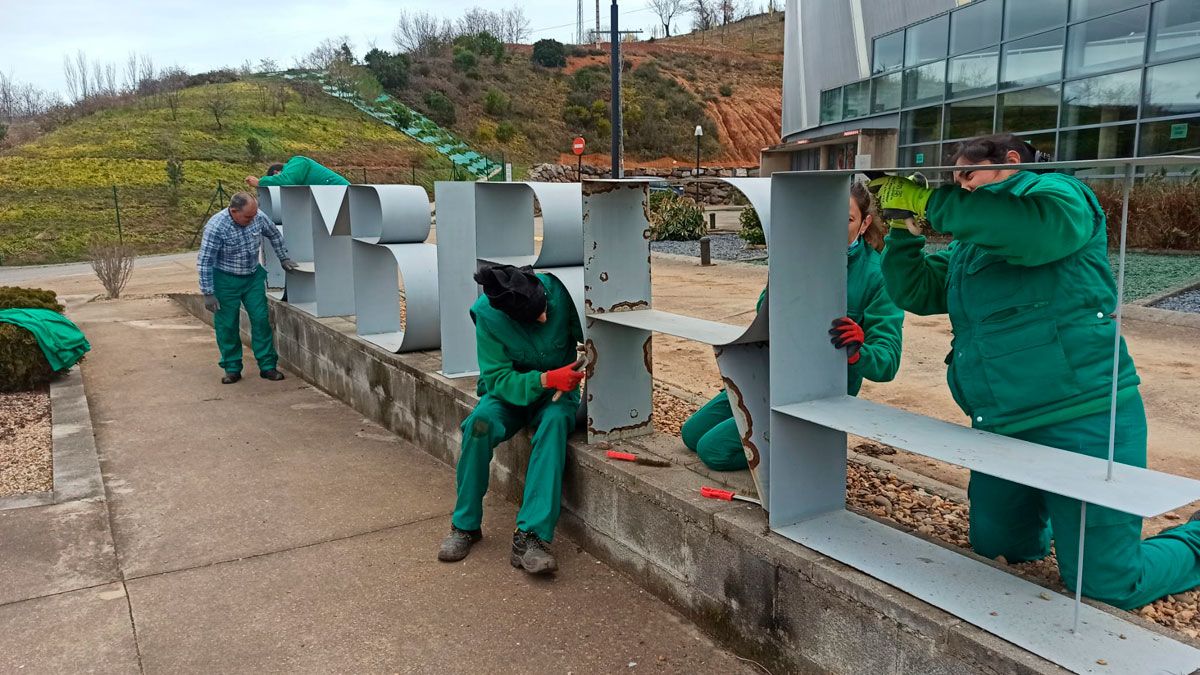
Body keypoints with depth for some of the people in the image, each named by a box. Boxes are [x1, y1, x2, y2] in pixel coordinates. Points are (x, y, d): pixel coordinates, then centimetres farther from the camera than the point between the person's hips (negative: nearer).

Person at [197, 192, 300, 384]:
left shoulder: (258, 217, -12)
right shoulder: (216, 226, -25)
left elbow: (275, 235, 10)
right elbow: (204, 262, -19)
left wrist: (284, 258, 15)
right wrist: (208, 293, -18)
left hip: (254, 276, 4)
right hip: (226, 280, -4)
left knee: (261, 320, 2)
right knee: (227, 325, 2)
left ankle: (267, 366, 9)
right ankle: (232, 368, 15)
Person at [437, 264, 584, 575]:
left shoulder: (559, 291, -20)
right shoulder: (488, 315, -19)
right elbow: (498, 378, -19)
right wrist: (545, 379, -35)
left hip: (557, 391, 0)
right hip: (511, 392, 0)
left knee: (555, 422, -35)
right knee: (479, 423, -31)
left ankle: (529, 536, -38)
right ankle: (465, 524, -13)